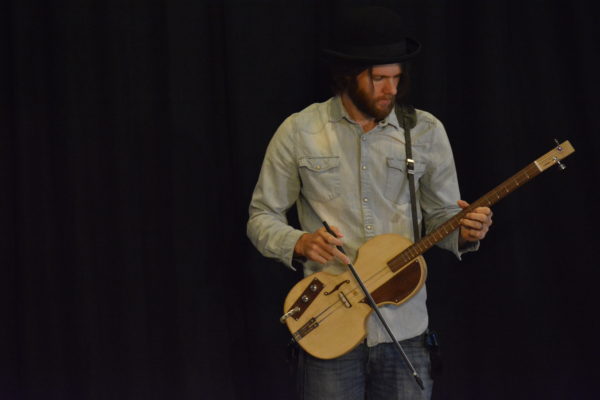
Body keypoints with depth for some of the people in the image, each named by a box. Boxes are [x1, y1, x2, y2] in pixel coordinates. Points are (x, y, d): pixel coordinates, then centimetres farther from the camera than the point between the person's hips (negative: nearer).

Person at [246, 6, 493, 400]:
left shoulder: (426, 131, 2)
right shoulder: (299, 132, -2)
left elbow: (441, 216, 11)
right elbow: (262, 217, 4)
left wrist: (464, 233, -12)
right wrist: (300, 243, -16)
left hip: (405, 328, 2)